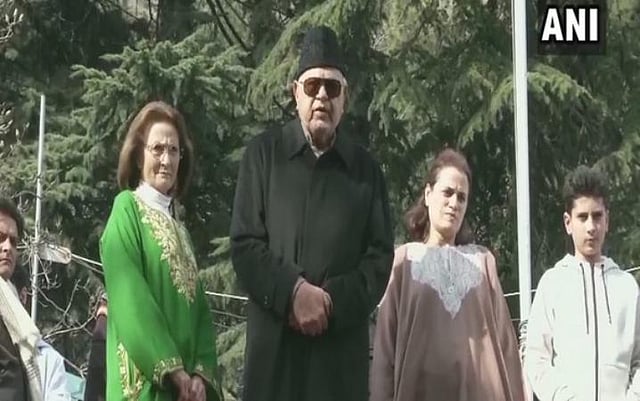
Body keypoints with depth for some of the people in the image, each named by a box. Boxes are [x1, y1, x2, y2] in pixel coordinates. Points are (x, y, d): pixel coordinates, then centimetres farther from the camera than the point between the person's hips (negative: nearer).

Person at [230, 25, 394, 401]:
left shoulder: (366, 169, 13)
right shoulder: (263, 153, 10)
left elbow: (380, 257, 6)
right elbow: (244, 244, 3)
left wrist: (332, 301, -11)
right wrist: (293, 291, -13)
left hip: (342, 347, 1)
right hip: (274, 343, -1)